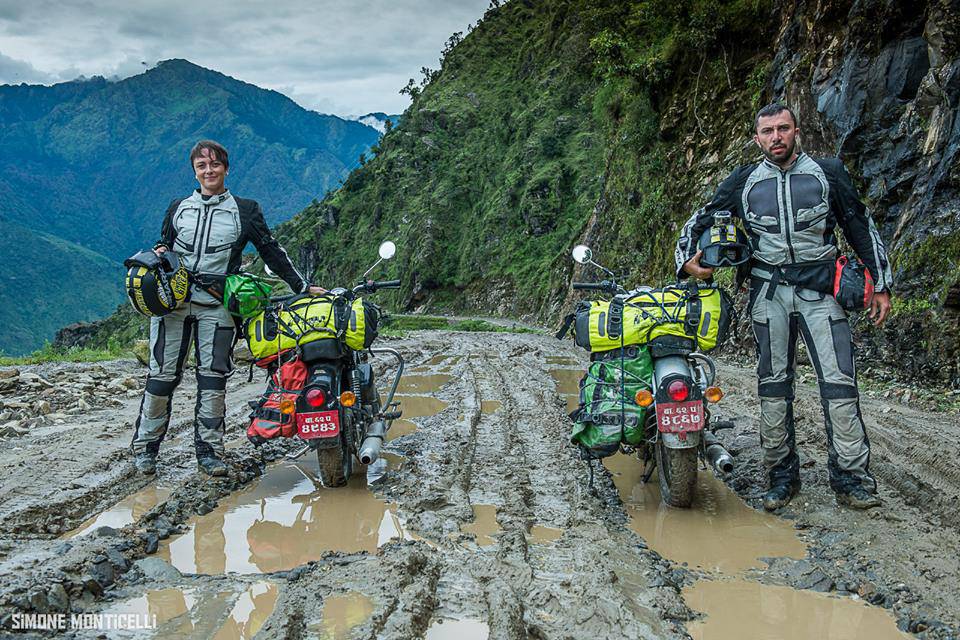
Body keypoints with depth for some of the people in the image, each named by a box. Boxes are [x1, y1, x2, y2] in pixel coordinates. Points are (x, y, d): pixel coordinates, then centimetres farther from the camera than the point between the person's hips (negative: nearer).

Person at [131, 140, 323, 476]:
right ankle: (145, 445, 10)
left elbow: (272, 252, 12)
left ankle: (209, 450, 6)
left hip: (217, 305, -1)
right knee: (163, 374, -2)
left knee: (213, 376, -3)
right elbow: (163, 245, 27)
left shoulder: (246, 210, 10)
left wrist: (303, 287, 9)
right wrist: (159, 253, 2)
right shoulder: (178, 208, 16)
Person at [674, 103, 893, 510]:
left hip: (819, 288, -1)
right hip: (769, 290, 1)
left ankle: (850, 477, -4)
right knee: (773, 384, 4)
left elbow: (861, 227, 12)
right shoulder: (743, 182, 10)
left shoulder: (827, 172, 7)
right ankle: (781, 475, 12)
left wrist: (881, 283, 9)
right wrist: (686, 261, -5)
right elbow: (700, 222, 15)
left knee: (838, 380, -9)